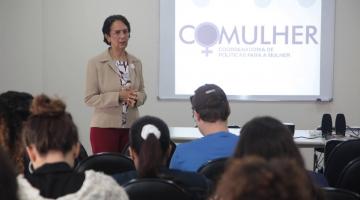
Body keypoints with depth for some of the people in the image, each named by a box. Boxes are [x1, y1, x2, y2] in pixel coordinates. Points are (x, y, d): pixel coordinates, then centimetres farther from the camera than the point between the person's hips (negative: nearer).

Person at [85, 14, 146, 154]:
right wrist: (118, 96, -19)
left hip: (131, 127, 4)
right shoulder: (95, 63, -6)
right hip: (104, 127, -4)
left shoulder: (136, 63, 8)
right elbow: (90, 98, -8)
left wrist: (135, 98, -10)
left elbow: (142, 93, 14)